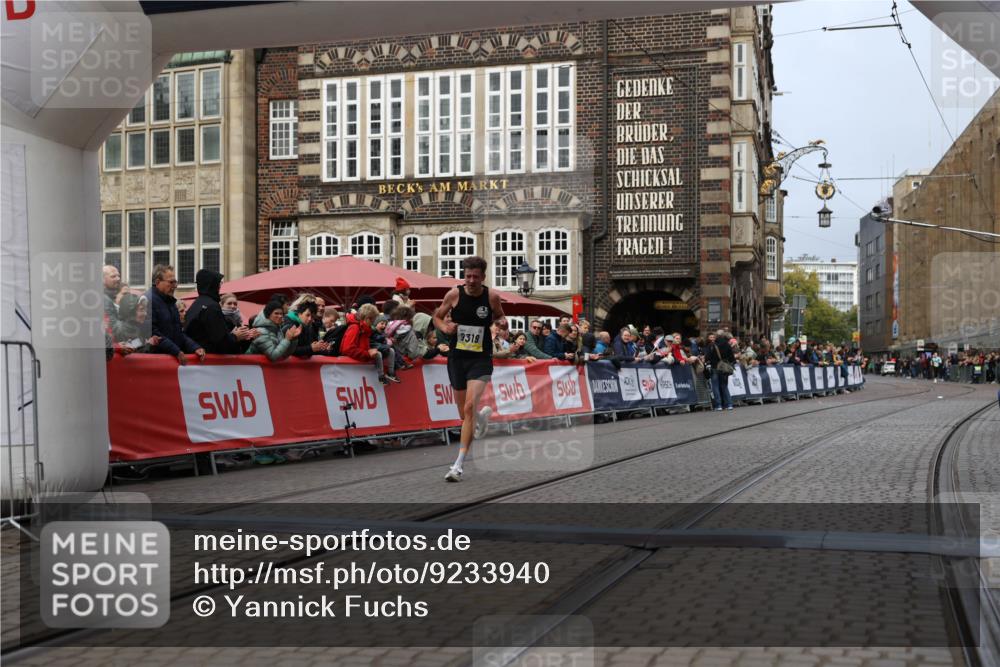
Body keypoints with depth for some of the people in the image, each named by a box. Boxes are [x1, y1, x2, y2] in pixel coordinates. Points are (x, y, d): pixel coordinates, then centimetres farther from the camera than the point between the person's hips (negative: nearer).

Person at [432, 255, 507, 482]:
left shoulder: (492, 296, -3)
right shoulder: (454, 294, -3)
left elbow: (499, 315, 16)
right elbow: (437, 317, 10)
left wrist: (502, 321, -8)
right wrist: (444, 327, -12)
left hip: (481, 359, -2)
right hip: (457, 357, 2)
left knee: (469, 408, -19)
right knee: (464, 413, 13)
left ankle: (459, 464, -16)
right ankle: (483, 415, 53)